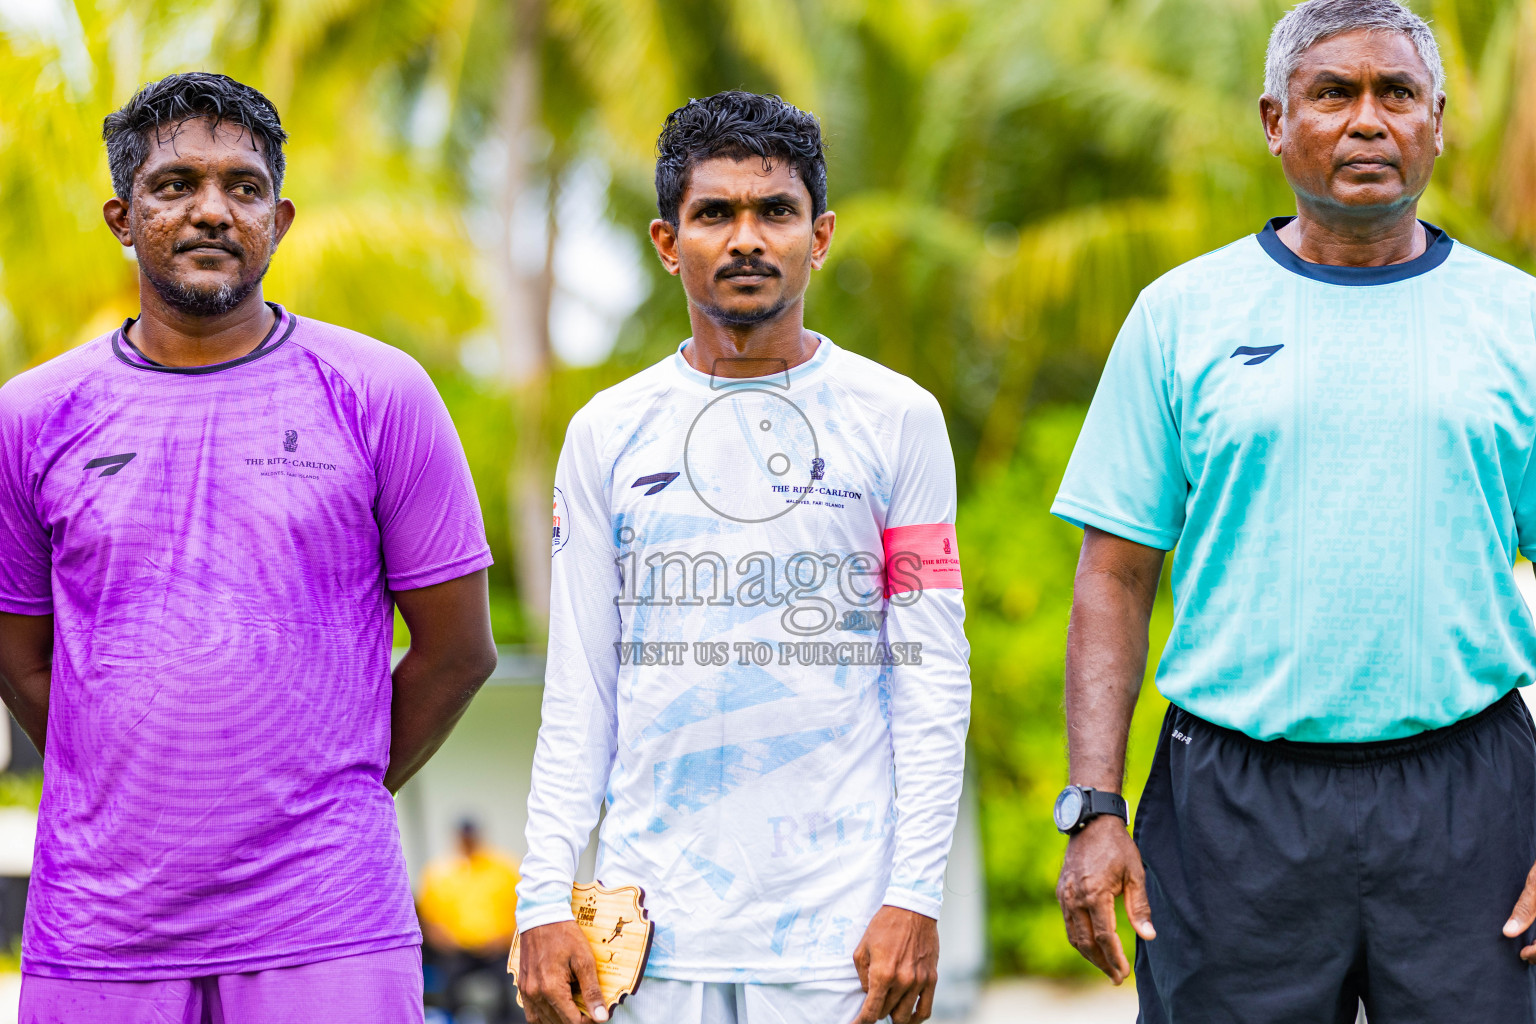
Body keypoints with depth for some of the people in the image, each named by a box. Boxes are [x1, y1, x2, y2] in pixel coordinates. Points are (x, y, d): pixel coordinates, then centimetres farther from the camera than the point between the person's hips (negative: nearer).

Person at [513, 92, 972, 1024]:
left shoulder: (896, 419, 3)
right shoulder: (608, 434, 8)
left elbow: (933, 680, 0)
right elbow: (580, 691, 8)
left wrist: (915, 896, -8)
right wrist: (545, 901, 0)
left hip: (836, 917, -2)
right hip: (652, 914, 2)